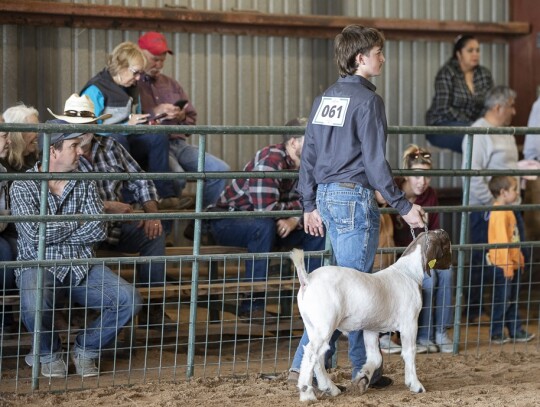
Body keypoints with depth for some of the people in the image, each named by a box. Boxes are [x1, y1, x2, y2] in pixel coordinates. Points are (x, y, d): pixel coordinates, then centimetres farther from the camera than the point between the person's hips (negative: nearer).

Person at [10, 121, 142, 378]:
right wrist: (77, 223, -6)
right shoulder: (23, 186, -2)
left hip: (82, 268, 4)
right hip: (39, 267, -4)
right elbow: (34, 233, -16)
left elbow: (98, 231, -3)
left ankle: (85, 348, 5)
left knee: (129, 300, -20)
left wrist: (52, 232, -9)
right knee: (34, 306, -38)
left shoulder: (85, 183, 9)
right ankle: (49, 354, -4)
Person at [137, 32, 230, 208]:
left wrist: (182, 117, 4)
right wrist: (154, 113, -13)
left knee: (221, 170, -13)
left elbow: (192, 119, 27)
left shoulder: (171, 84, 25)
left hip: (178, 142, 7)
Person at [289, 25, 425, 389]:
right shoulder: (367, 99, -12)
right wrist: (404, 207, -11)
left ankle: (366, 368, 15)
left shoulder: (325, 98, 12)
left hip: (326, 195, 9)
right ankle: (309, 363, 0)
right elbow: (375, 161, -15)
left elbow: (308, 154, 14)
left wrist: (310, 204, 21)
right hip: (354, 197, -9)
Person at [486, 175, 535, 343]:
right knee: (502, 300, -2)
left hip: (512, 264, 10)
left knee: (513, 300, 16)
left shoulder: (507, 211, 13)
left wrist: (519, 259, 22)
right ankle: (496, 334, 7)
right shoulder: (499, 213, -19)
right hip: (503, 265, -10)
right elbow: (501, 241, -23)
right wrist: (507, 266, -23)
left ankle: (516, 331, 23)